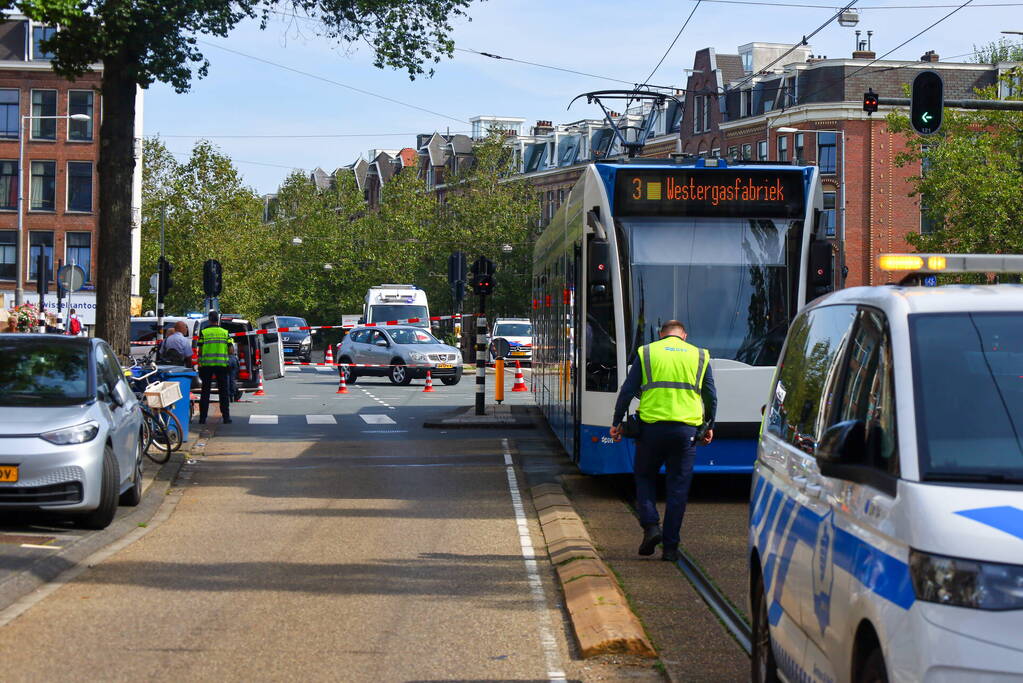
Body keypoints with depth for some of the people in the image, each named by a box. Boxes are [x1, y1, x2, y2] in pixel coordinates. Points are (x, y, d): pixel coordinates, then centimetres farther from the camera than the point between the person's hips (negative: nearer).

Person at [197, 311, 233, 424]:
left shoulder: (203, 333, 0)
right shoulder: (225, 333, 4)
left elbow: (200, 351, -2)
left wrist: (199, 365, 6)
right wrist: (229, 362, 16)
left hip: (206, 364, 0)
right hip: (222, 364, 0)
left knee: (205, 391, 6)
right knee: (224, 391, 7)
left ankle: (202, 418, 5)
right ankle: (226, 417, 5)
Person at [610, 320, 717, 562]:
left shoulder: (646, 353, 7)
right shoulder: (699, 356, 11)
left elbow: (628, 390, 2)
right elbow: (711, 396, 13)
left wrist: (616, 422, 9)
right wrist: (709, 426, 26)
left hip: (652, 426, -1)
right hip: (686, 430, 1)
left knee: (644, 477, 17)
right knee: (678, 487, 6)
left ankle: (651, 525, -3)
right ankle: (670, 547, 5)